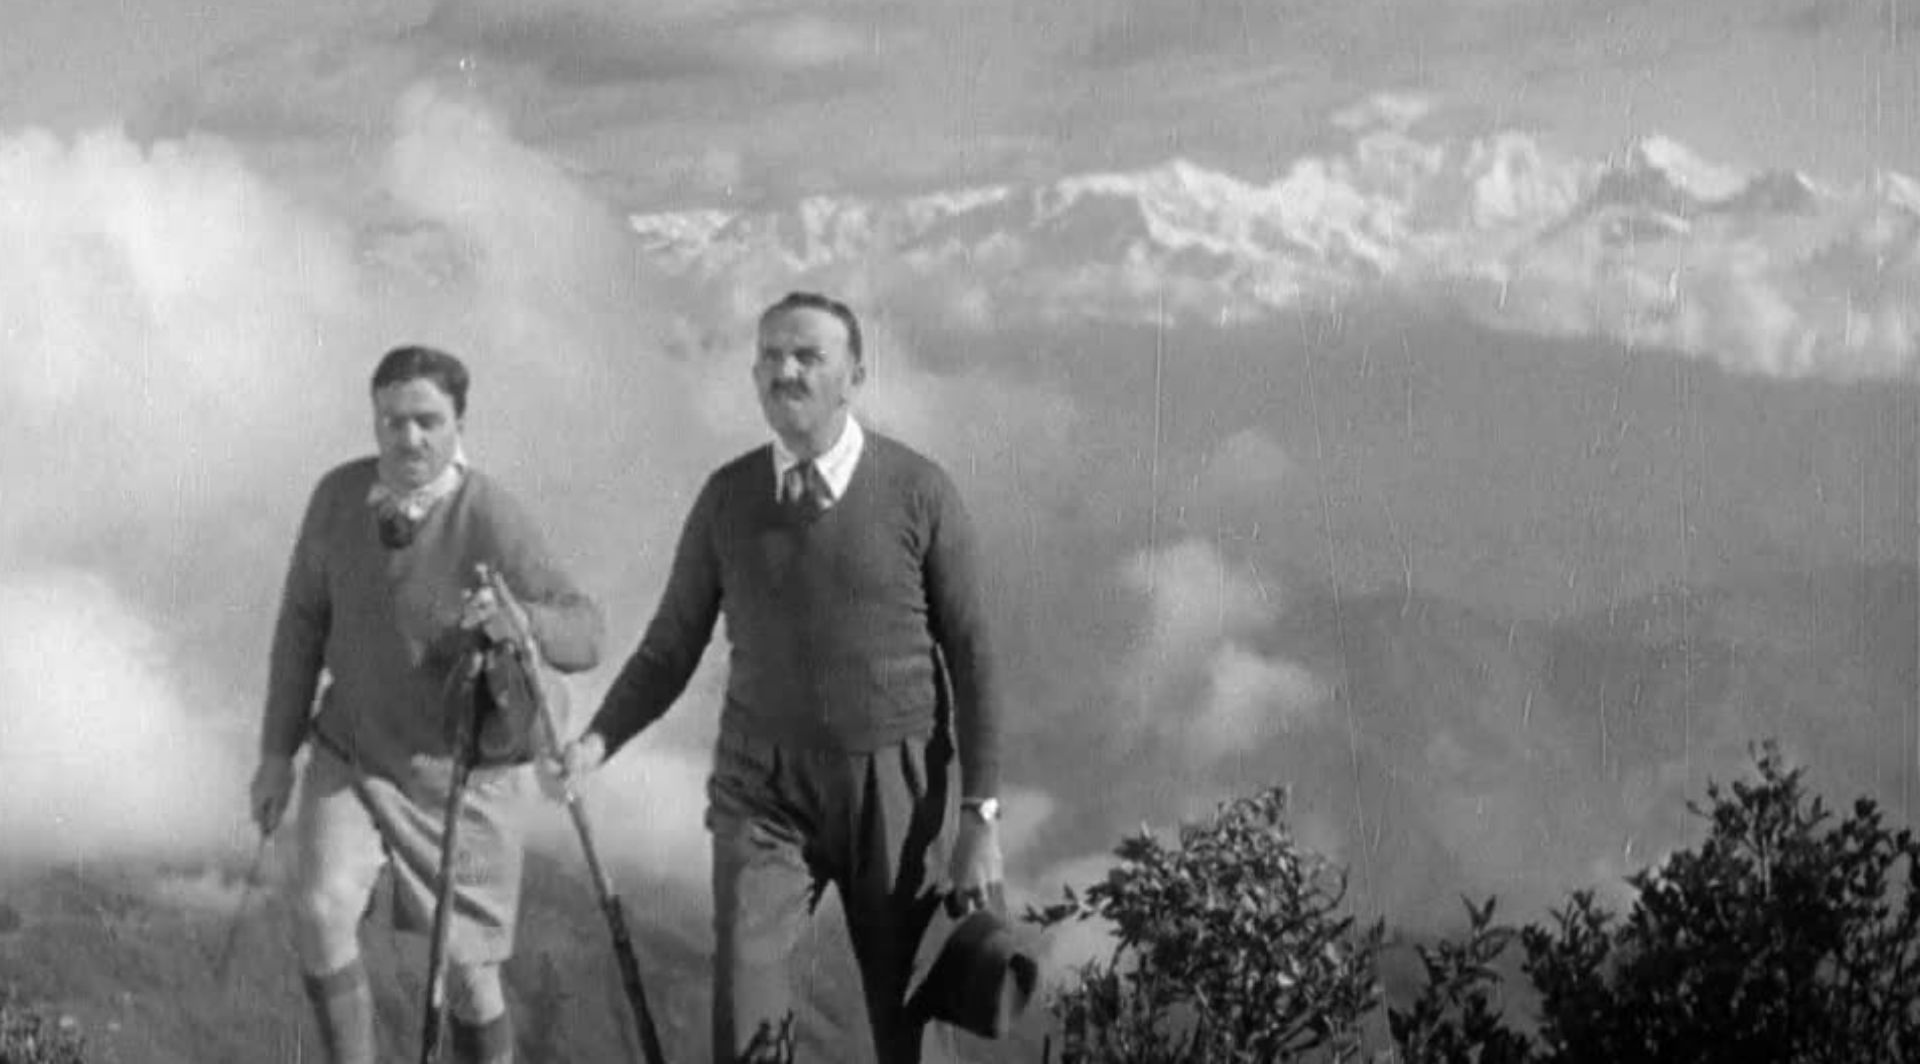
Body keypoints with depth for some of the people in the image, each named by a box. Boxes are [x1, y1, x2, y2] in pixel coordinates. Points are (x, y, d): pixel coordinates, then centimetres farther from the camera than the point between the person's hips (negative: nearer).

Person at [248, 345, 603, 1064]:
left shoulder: (492, 521, -23)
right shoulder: (340, 496, -9)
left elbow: (583, 635, -24)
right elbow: (304, 620, 2)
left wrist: (518, 618, -45)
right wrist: (278, 750, 4)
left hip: (460, 768, -3)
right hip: (351, 753, 3)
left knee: (466, 974, 3)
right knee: (321, 913, -19)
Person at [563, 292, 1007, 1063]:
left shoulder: (918, 493, -7)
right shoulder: (728, 499, 0)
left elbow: (970, 657, -3)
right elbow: (672, 648, 7)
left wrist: (981, 816, -7)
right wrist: (596, 742, -10)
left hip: (892, 786, -1)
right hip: (764, 784, 1)